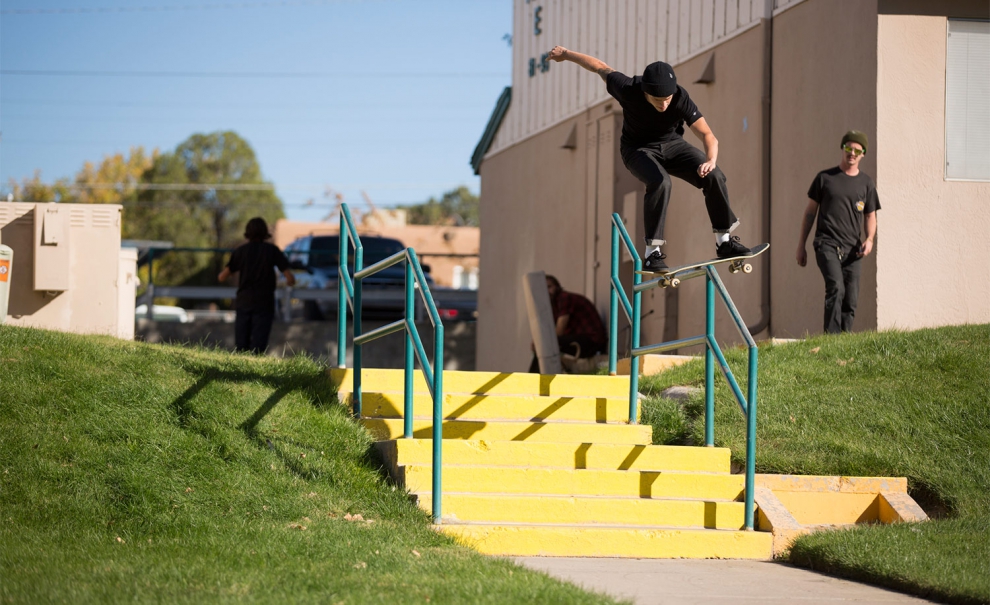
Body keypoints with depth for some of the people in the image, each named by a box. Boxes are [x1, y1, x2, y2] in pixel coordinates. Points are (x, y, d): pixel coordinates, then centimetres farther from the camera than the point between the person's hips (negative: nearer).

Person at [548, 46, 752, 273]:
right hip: (639, 149, -2)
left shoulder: (681, 100, -30)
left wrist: (711, 160, -57)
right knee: (660, 182, -33)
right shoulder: (628, 90, -31)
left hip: (671, 144, 2)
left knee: (714, 177, -16)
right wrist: (565, 54, 3)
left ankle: (724, 241, 3)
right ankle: (652, 252, -28)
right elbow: (600, 67, -13)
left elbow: (708, 136, -34)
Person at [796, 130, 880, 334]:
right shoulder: (825, 178, 8)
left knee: (850, 300, 0)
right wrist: (801, 245, 10)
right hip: (827, 245, -3)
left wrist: (869, 239, -2)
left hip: (852, 249, 3)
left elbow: (870, 217, 19)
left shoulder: (866, 183, 14)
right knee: (836, 289, -23)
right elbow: (810, 212, 13)